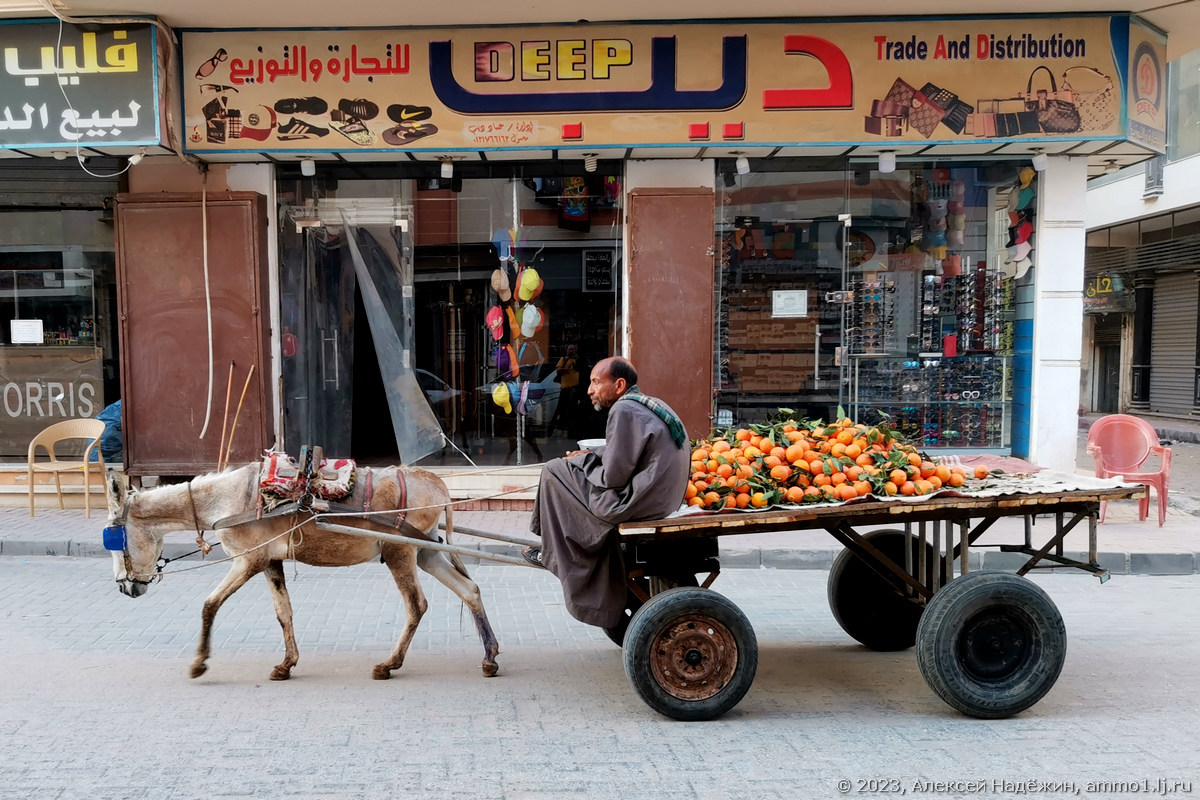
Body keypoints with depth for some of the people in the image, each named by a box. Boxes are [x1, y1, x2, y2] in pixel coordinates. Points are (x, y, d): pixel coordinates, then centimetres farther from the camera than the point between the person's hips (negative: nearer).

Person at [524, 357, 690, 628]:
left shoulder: (624, 410, -16)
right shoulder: (651, 405, 15)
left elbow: (614, 476, -18)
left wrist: (585, 460, 0)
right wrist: (591, 456, 12)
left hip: (633, 504, -10)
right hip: (665, 499, 10)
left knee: (554, 470, 0)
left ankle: (552, 555, 17)